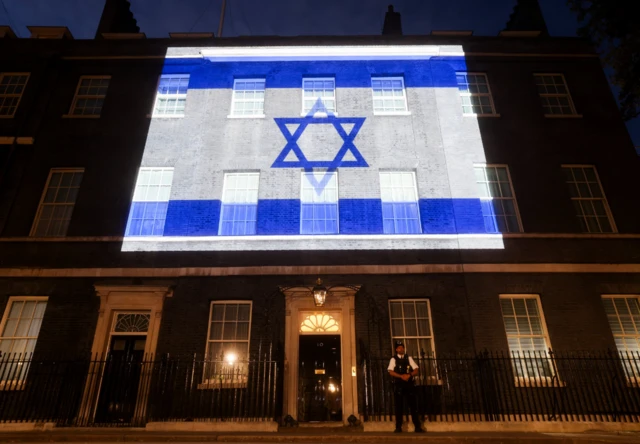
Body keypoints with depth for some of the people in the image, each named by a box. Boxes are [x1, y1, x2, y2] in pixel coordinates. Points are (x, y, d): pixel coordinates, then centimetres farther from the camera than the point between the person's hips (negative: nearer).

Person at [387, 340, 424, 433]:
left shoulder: (409, 358, 10)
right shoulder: (393, 359, 3)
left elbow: (416, 370, 3)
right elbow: (391, 372, -7)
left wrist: (409, 375, -15)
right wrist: (401, 376, -19)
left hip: (409, 384, 2)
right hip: (398, 385, -2)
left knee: (413, 405, 3)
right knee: (399, 406, 1)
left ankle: (418, 427, 10)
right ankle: (398, 427, 8)